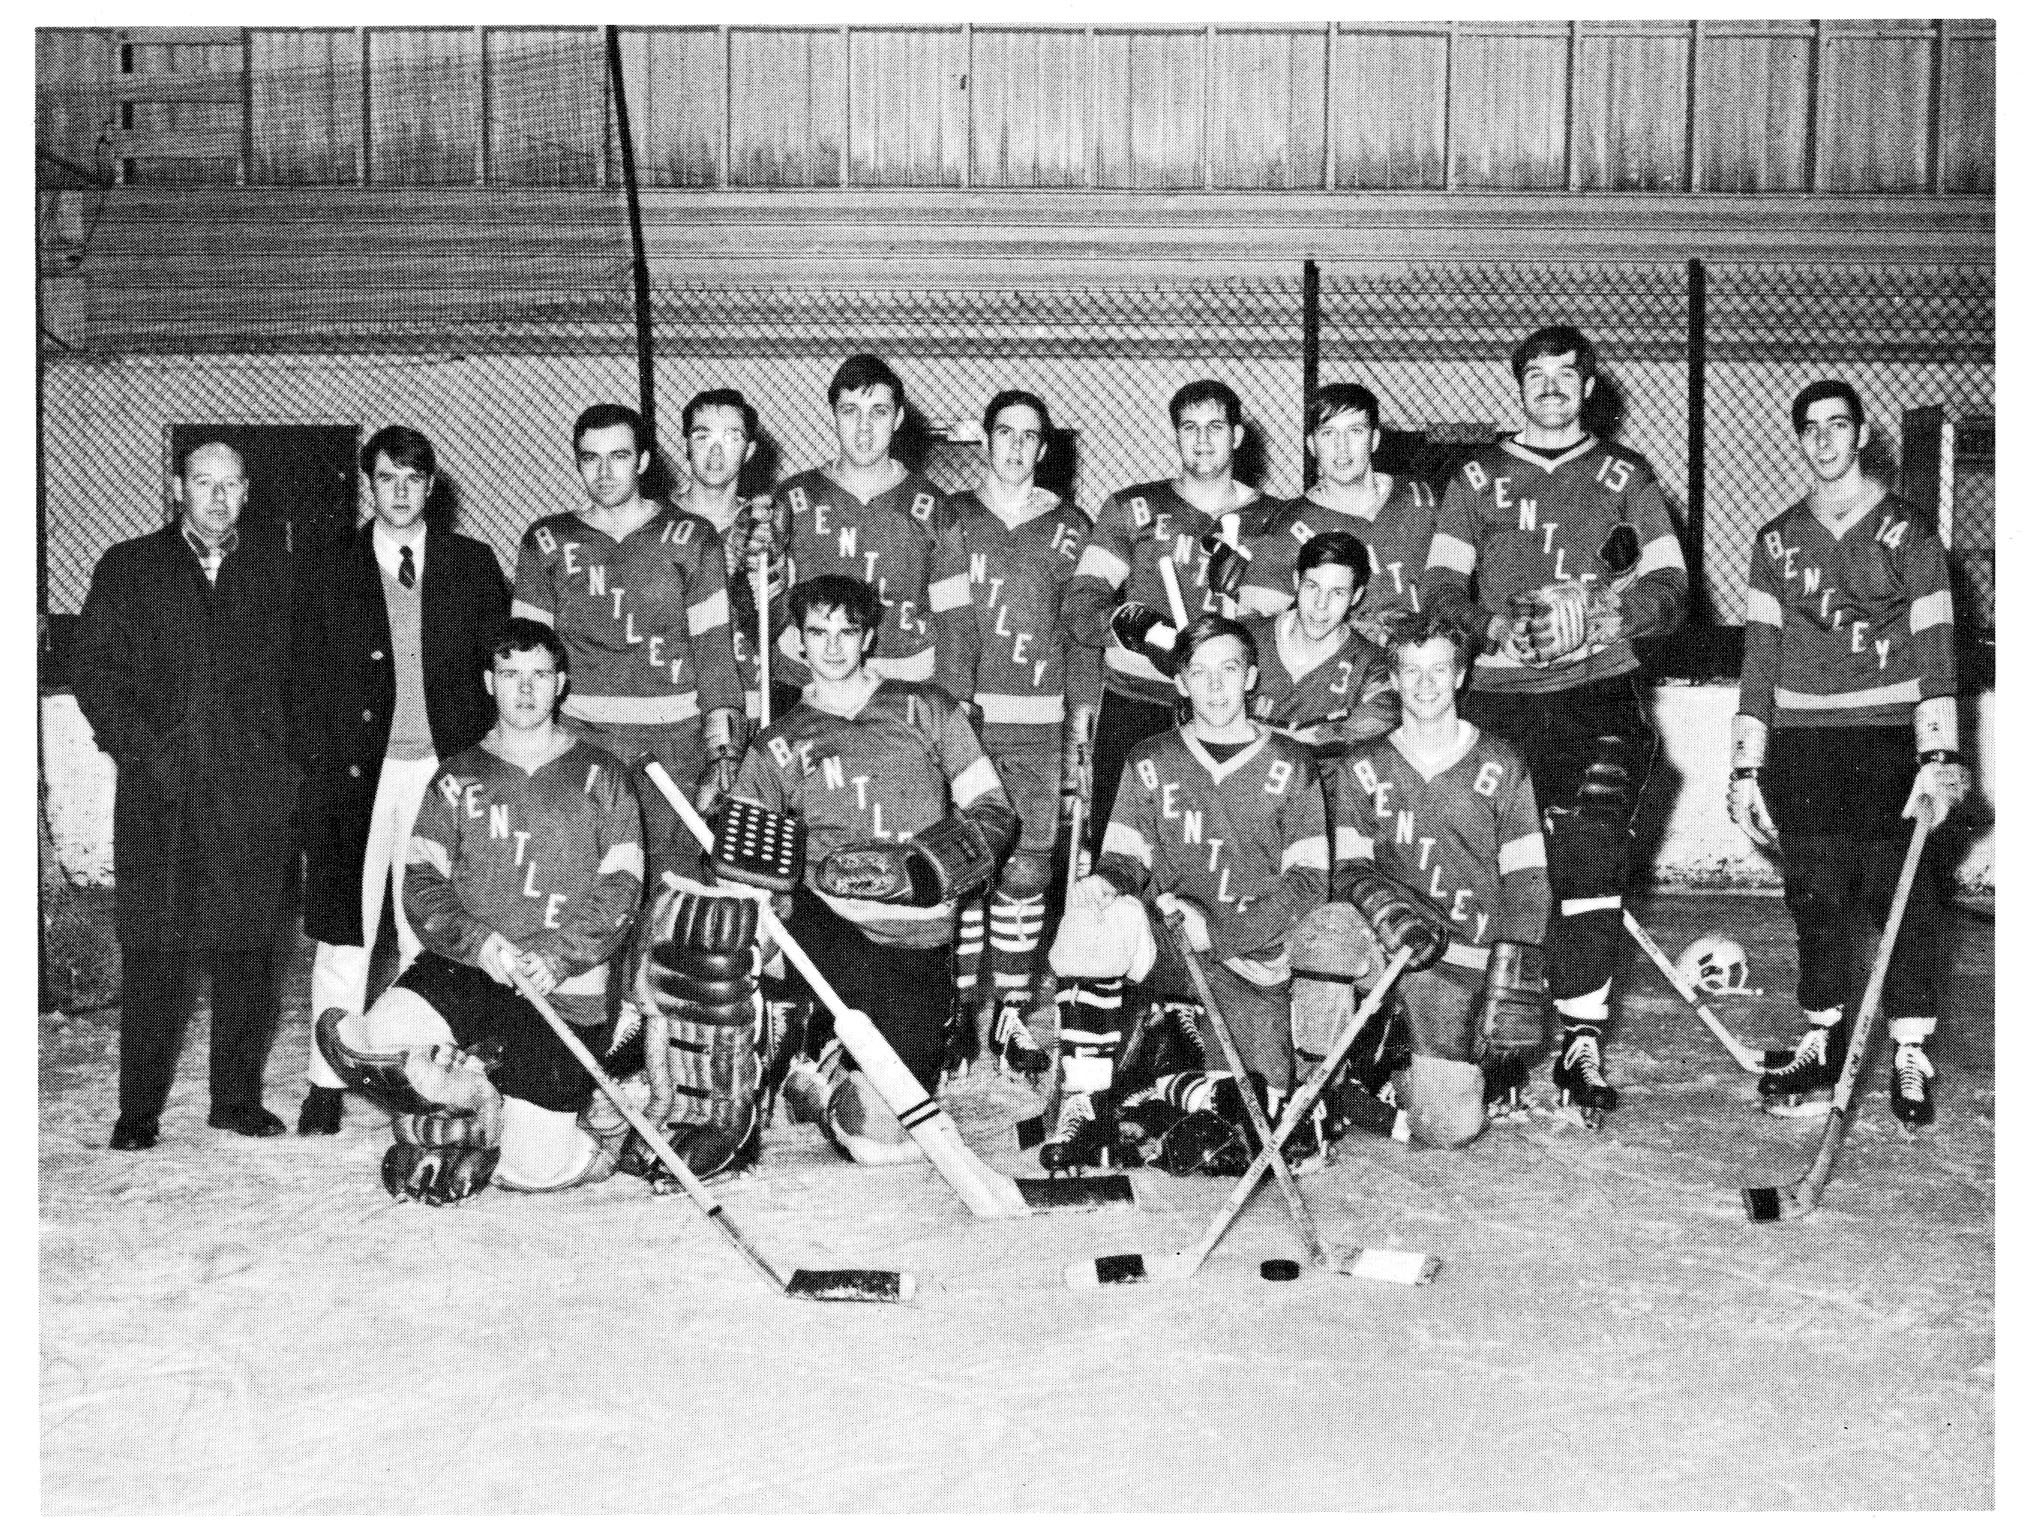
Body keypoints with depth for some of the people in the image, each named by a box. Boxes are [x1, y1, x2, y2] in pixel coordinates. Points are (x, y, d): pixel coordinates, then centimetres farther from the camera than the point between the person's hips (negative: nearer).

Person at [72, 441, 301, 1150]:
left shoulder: (273, 567, 14)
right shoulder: (128, 569, 10)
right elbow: (93, 669, 4)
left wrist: (288, 758, 1)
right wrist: (142, 752, -7)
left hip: (254, 791, 1)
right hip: (160, 793, -1)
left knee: (246, 946, 3)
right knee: (153, 951, -2)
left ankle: (238, 1094, 14)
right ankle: (139, 1110, 5)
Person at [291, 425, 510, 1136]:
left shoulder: (472, 565, 9)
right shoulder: (327, 572, 8)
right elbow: (307, 682, 7)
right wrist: (323, 762, -3)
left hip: (447, 766, 0)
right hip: (355, 769, 0)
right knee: (345, 928, -1)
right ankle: (327, 1083, 4)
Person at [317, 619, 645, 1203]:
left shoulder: (599, 775, 6)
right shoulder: (457, 779, 10)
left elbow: (621, 891, -1)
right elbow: (422, 886, 2)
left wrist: (557, 957, -16)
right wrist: (478, 941, -17)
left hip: (565, 996, -2)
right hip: (462, 973, 2)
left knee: (531, 1170, -9)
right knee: (358, 1043, -28)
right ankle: (461, 1096, -4)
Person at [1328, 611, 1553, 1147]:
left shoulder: (1500, 767, 3)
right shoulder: (1361, 769, 8)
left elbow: (1525, 883, 1)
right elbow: (1347, 870, 2)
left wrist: (1515, 987, -8)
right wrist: (1378, 901, -22)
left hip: (1461, 961, -2)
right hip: (1379, 944, 3)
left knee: (1451, 1128, -16)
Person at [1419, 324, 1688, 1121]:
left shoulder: (1626, 477, 14)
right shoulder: (1479, 477, 14)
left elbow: (1670, 588, 8)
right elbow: (1438, 586, 5)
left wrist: (1621, 611, -14)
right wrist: (1495, 623, -15)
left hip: (1597, 693, -1)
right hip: (1497, 695, 1)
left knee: (1590, 856, -15)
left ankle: (1583, 1040, -12)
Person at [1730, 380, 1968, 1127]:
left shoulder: (1909, 533, 2)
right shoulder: (1777, 541, 12)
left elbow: (1934, 648, -3)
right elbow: (1760, 653, 12)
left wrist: (1940, 757, -12)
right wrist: (1747, 766, 7)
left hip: (1888, 740, -3)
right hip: (1801, 744, 3)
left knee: (1903, 895, -5)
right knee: (1816, 899, 4)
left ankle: (1910, 1058, 3)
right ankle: (1822, 1049, 14)